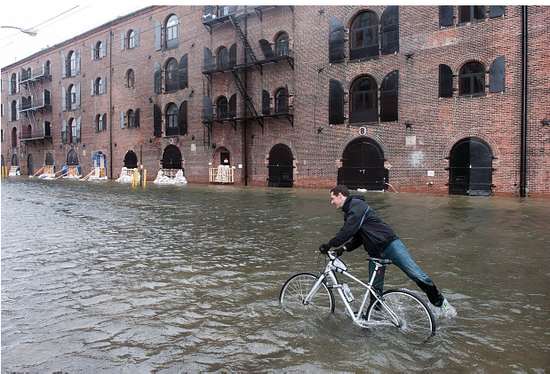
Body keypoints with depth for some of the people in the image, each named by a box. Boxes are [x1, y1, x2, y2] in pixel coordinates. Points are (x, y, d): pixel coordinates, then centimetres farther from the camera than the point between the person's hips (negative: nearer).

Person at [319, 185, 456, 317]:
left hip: (390, 245, -9)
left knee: (417, 275, -6)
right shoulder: (349, 212, 18)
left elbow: (347, 231, -23)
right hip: (375, 253, 9)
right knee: (375, 288, 9)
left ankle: (441, 302, 12)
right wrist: (344, 248, 1)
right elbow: (357, 237, 16)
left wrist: (329, 245, -17)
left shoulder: (357, 205, -12)